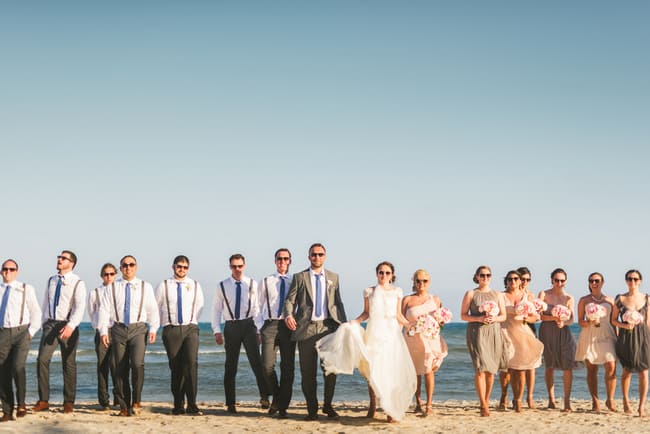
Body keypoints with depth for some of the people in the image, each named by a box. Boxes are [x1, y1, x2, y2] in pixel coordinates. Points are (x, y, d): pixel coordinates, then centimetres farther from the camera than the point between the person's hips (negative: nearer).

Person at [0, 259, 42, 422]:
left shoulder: (26, 289, 7)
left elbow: (36, 312, 8)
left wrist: (31, 332, -3)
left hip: (21, 332, -3)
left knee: (17, 366, -23)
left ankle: (21, 404, -8)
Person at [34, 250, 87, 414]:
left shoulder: (77, 283, -5)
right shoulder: (51, 281, 13)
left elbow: (80, 307, -15)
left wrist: (71, 326, -28)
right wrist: (44, 323, 17)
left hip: (68, 326, -4)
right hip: (50, 324, 4)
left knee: (69, 364, 3)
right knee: (42, 359, -10)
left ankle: (68, 402, 12)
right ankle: (43, 400, -5)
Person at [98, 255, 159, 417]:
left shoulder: (145, 287, 9)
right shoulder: (111, 288, 9)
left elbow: (152, 309, 9)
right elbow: (104, 310, 6)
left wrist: (153, 329, 0)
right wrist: (104, 331, -2)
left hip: (138, 328, -1)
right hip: (118, 329, 1)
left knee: (137, 363, -21)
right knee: (119, 368, 1)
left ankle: (136, 401, -7)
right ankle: (124, 406, 9)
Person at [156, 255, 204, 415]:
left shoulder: (195, 285, 9)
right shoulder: (164, 286, 4)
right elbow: (156, 307, 14)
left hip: (190, 329, 0)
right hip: (171, 330, 0)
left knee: (191, 363, -16)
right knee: (176, 368, 0)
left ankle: (192, 405, -15)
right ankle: (178, 406, 7)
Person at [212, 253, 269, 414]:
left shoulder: (252, 284, 5)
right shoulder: (222, 286, 5)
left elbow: (257, 308, 5)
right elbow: (216, 309, 8)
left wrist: (258, 329, -1)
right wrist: (217, 331, -1)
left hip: (248, 324, -1)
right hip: (231, 326, 1)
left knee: (256, 360, -15)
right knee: (230, 366, 6)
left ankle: (264, 396, -15)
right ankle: (230, 403, 12)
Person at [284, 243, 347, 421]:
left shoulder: (333, 277, 14)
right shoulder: (299, 277, 7)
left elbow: (338, 303, 15)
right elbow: (290, 300, 2)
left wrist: (344, 325, 7)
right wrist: (288, 315, -18)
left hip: (329, 327, 2)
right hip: (307, 328, -2)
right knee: (308, 372, 2)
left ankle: (328, 405, 17)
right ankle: (312, 409, 12)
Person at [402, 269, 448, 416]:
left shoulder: (435, 300, 10)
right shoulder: (407, 300, 5)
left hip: (430, 339, 0)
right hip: (413, 339, 0)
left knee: (428, 370, -10)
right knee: (415, 372, 7)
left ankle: (429, 405, -8)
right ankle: (418, 403, 21)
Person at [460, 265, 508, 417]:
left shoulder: (497, 295, 13)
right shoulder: (471, 294, 4)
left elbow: (504, 316, 12)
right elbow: (463, 315, 1)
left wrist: (494, 319, -9)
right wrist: (479, 318, -14)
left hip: (494, 332, 3)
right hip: (477, 332, -3)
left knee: (491, 369, 5)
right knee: (480, 368, -12)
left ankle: (486, 401, 20)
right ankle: (483, 405, -10)